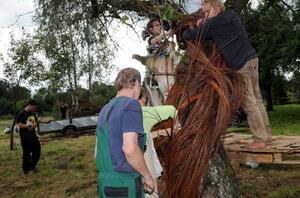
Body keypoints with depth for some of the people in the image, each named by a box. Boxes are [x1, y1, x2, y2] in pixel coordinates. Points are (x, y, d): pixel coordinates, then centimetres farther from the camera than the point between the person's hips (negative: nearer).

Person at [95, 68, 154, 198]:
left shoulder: (105, 111, 12)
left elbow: (99, 152, 14)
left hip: (106, 183, 8)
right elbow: (130, 148, -24)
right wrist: (147, 176, -10)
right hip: (125, 187, -8)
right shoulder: (131, 104, -14)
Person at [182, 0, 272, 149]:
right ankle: (266, 134, 20)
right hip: (252, 59, 9)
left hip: (241, 65, -9)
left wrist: (197, 29, 15)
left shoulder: (214, 24, -11)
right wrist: (203, 26, 10)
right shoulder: (232, 16, 13)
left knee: (249, 103, -3)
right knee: (257, 100, 13)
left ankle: (260, 139, 2)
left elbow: (186, 36, -6)